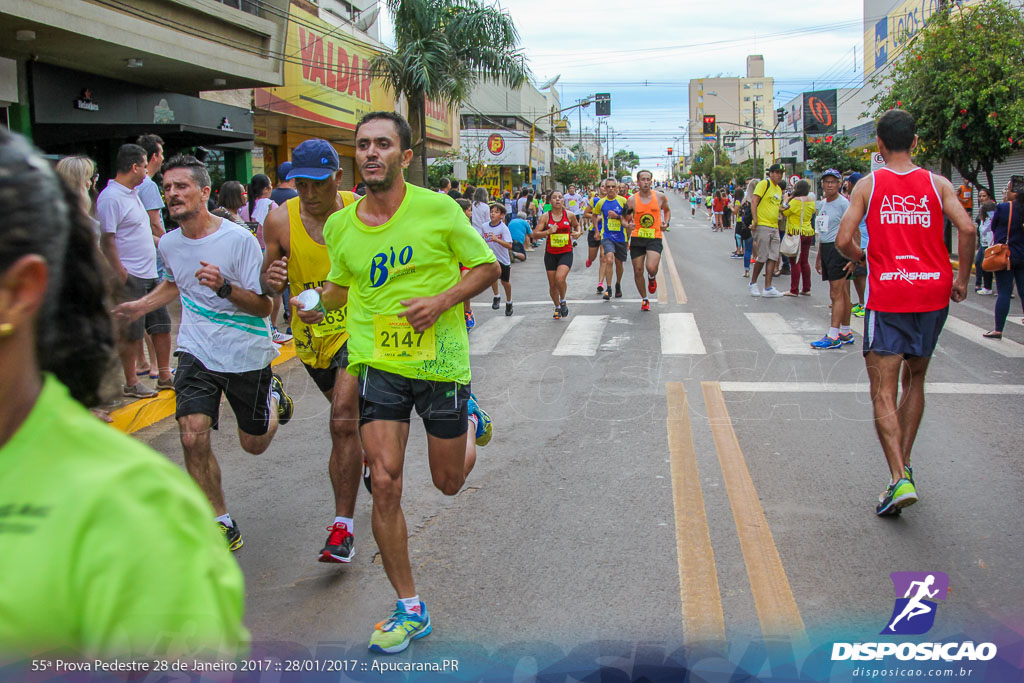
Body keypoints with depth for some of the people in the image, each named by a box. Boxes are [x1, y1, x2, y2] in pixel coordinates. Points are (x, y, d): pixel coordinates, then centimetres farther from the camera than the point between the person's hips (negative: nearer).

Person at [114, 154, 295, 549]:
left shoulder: (239, 239, -17)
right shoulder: (169, 244, 1)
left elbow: (264, 306, -17)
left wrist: (225, 287, -34)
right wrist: (141, 306, 13)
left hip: (247, 354, -3)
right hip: (196, 352, 3)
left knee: (254, 444, 12)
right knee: (193, 438, -14)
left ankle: (271, 393, 45)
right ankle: (222, 526, 3)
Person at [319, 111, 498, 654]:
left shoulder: (438, 209, -9)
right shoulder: (339, 226, 2)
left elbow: (487, 267, -1)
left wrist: (440, 302, -17)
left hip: (441, 361, -2)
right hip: (377, 364, 2)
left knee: (449, 483, 11)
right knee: (384, 484, -7)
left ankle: (471, 421, 46)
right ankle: (410, 608, 9)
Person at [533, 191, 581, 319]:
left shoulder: (570, 215, -2)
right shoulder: (546, 216, -5)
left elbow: (577, 225, 19)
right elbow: (535, 234, -9)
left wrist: (578, 232, -3)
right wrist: (548, 231, -25)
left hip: (566, 253, -1)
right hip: (550, 254, 1)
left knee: (560, 278, -24)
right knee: (552, 284, 7)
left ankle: (563, 301, 3)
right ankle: (557, 307, 32)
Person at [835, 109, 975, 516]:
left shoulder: (868, 185, 1)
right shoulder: (937, 184, 4)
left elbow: (843, 241, -7)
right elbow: (967, 228, -9)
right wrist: (962, 279, 2)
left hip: (887, 298, -3)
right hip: (932, 292, 3)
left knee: (883, 393, -2)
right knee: (914, 380, 21)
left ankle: (900, 479, -15)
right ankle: (903, 464, 24)